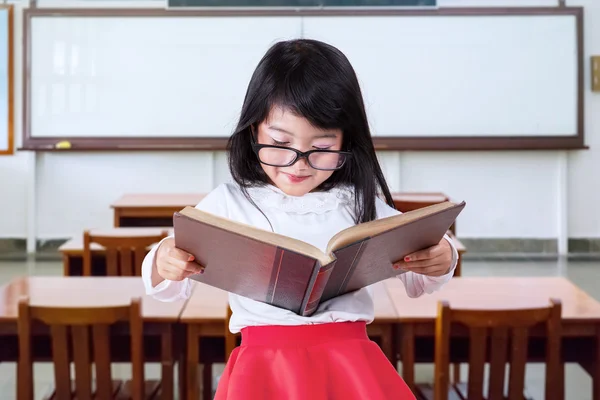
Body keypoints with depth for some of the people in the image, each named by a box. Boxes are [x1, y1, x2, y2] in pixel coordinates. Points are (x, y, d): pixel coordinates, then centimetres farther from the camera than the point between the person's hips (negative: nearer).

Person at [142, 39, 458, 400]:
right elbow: (172, 288, 12)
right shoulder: (228, 204, 8)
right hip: (264, 367, -4)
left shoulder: (362, 204, 11)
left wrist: (441, 261, -5)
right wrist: (163, 264, -11)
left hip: (350, 360, 5)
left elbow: (417, 283, 18)